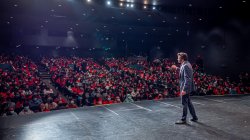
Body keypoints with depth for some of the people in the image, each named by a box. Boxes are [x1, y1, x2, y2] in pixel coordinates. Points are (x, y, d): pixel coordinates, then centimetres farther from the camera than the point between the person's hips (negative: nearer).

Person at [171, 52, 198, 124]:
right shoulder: (185, 64, 10)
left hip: (185, 88, -10)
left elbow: (187, 79, -25)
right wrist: (177, 68, 24)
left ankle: (183, 119, 11)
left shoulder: (186, 66, -20)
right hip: (186, 87, 10)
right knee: (188, 102, 17)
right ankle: (194, 117, 27)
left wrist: (184, 89, -26)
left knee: (184, 103, 0)